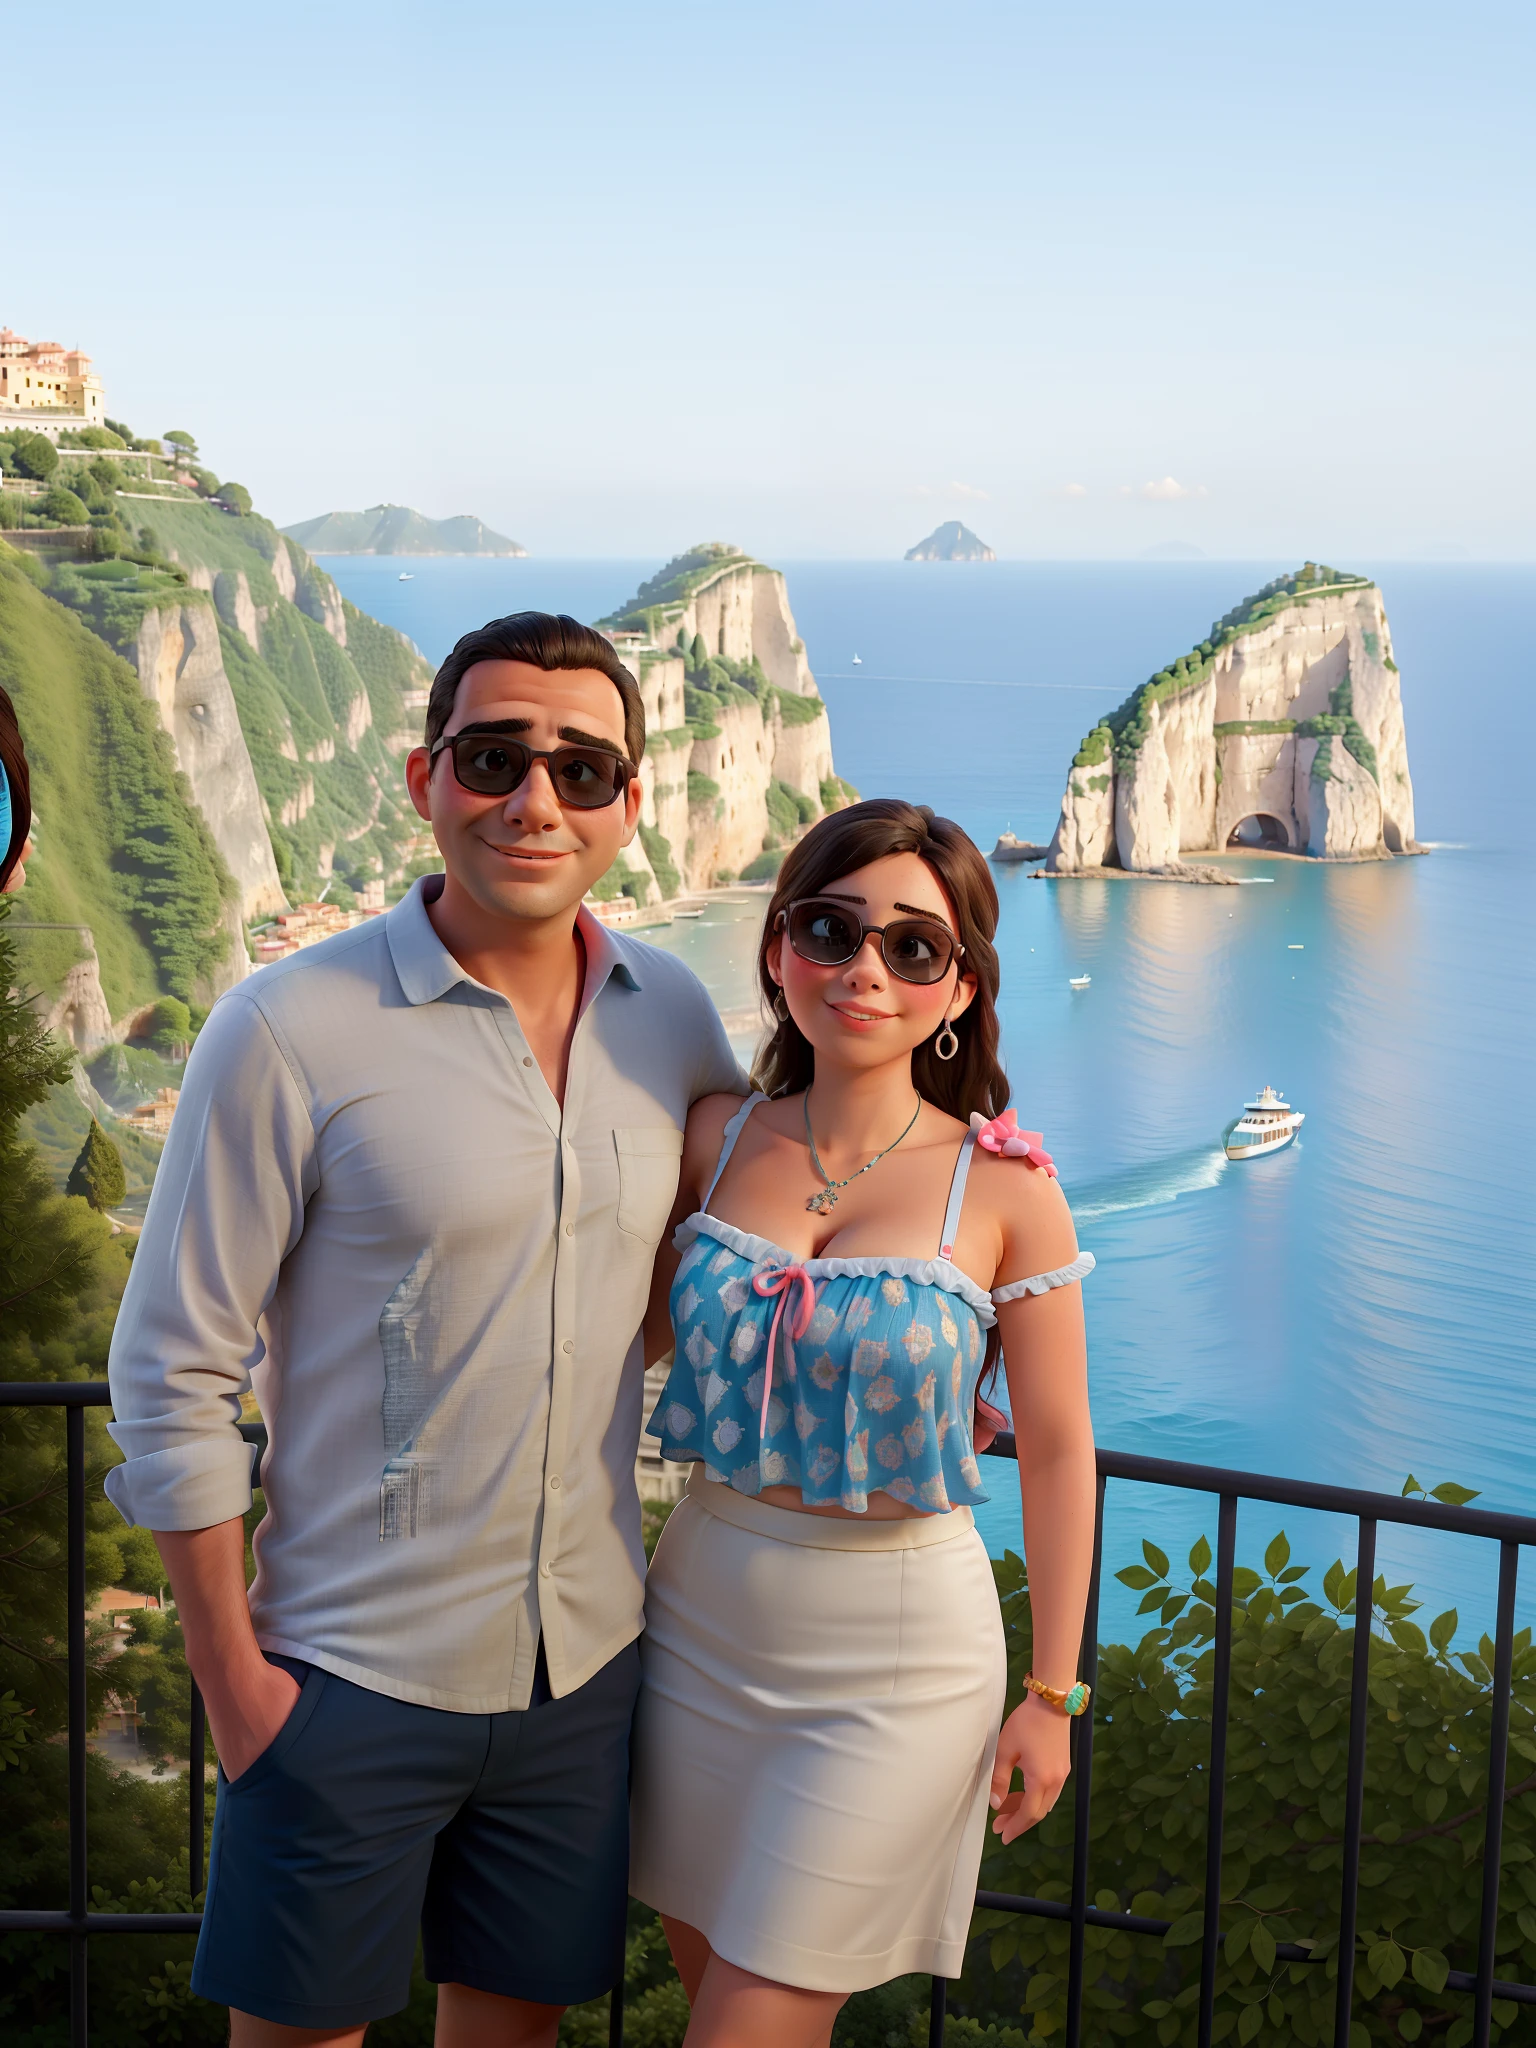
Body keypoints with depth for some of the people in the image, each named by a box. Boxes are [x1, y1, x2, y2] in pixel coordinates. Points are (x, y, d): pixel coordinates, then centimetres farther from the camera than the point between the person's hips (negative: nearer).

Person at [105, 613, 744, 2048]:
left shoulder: (671, 1016, 0)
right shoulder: (288, 1031, -14)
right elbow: (170, 1379, -10)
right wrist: (230, 1672, -9)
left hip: (583, 1660, 4)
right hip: (351, 1673, -4)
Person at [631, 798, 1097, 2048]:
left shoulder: (1003, 1186, -11)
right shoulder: (716, 1139, -3)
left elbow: (1057, 1448, -5)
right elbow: (646, 1328, 14)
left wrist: (1053, 1692, -3)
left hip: (896, 1646, -4)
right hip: (703, 1611, 4)